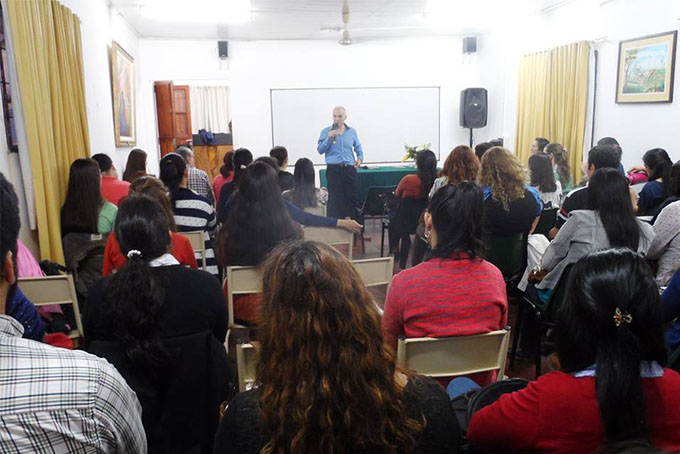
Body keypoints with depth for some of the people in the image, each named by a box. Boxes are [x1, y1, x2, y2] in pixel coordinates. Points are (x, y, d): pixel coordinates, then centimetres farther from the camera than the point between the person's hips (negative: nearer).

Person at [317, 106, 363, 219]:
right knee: (335, 199, -4)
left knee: (352, 198, 5)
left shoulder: (352, 131, 12)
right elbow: (320, 150, -2)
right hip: (333, 169, -2)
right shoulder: (326, 131, 5)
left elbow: (358, 148, 21)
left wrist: (360, 158, 2)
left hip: (350, 169, 3)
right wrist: (329, 138, -14)